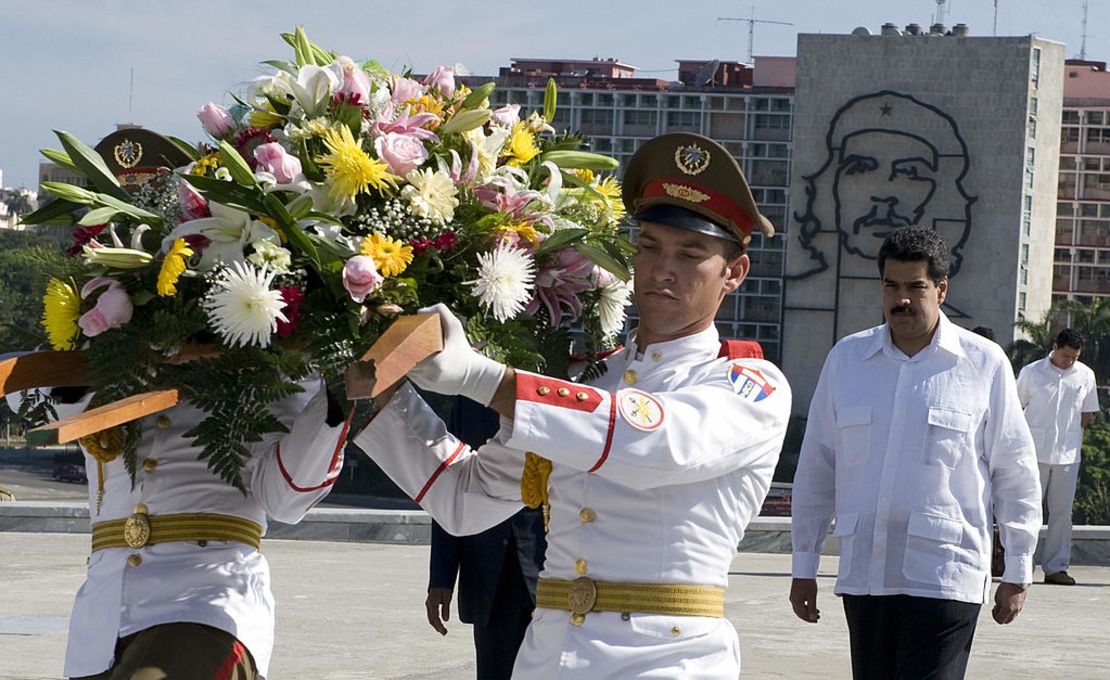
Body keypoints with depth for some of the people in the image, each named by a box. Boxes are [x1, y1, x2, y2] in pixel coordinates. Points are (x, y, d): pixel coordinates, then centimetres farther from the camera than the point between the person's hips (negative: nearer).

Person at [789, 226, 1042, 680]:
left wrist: (1017, 573, 6)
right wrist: (804, 565, 12)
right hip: (862, 574, 4)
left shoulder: (985, 364, 0)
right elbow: (816, 468, 12)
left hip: (945, 578, -4)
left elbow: (1015, 475, 5)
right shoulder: (846, 358, 8)